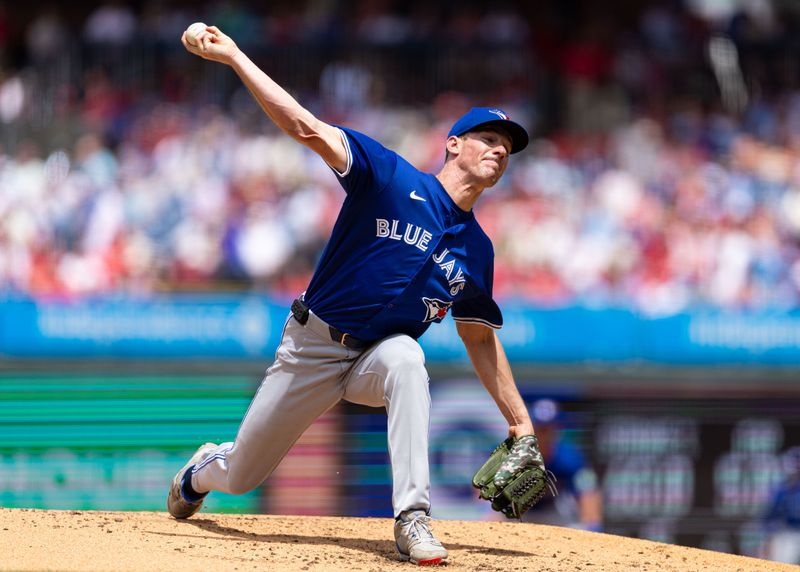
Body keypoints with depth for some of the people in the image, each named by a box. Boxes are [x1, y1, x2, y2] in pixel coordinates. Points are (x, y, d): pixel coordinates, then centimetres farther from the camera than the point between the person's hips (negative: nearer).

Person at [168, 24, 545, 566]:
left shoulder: (476, 250, 2)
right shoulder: (393, 177, -12)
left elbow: (481, 339, 9)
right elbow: (306, 127, -19)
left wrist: (521, 422, 2)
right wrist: (234, 57, -27)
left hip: (378, 356, 2)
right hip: (314, 348, -2)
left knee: (405, 358, -37)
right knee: (240, 474, 6)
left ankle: (413, 517, -39)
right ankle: (201, 472, 47)